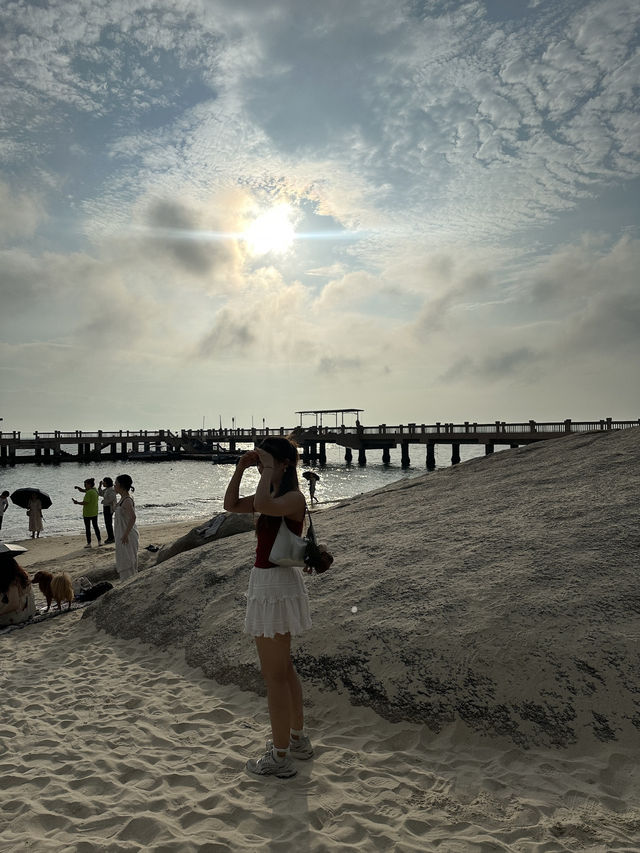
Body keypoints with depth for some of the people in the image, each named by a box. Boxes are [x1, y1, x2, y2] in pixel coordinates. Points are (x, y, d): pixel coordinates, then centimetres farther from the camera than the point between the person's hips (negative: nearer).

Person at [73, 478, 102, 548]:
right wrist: (78, 487, 3)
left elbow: (85, 502, -23)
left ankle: (89, 543, 5)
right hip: (94, 513, 8)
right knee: (95, 526, 16)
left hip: (87, 513, -8)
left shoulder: (89, 492, -20)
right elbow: (83, 490, 18)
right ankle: (99, 541, 20)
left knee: (87, 528, 1)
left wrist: (77, 502, -10)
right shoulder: (95, 490, 7)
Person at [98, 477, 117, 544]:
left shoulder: (111, 490, -17)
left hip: (109, 508, -10)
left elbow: (111, 499, -25)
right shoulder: (106, 489, 13)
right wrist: (100, 486, 12)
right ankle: (110, 537, 22)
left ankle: (111, 538, -1)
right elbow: (100, 493, 23)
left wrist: (103, 501, -9)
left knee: (108, 523, -7)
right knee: (107, 523, 14)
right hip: (106, 508, 10)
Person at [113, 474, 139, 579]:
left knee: (128, 561, -2)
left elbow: (133, 517, -30)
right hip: (122, 534, 10)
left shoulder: (127, 500, -21)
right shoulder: (123, 499, 10)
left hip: (127, 535, -10)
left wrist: (125, 535, -28)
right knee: (123, 560, 18)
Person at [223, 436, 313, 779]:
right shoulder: (273, 494, 10)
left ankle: (280, 757, 15)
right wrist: (240, 468, 5)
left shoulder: (294, 497, -18)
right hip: (270, 582, 10)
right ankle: (297, 739, 37)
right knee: (283, 667, 21)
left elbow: (262, 505, -39)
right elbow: (231, 505, 14)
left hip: (276, 584, -10)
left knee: (273, 674, 1)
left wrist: (268, 469, -26)